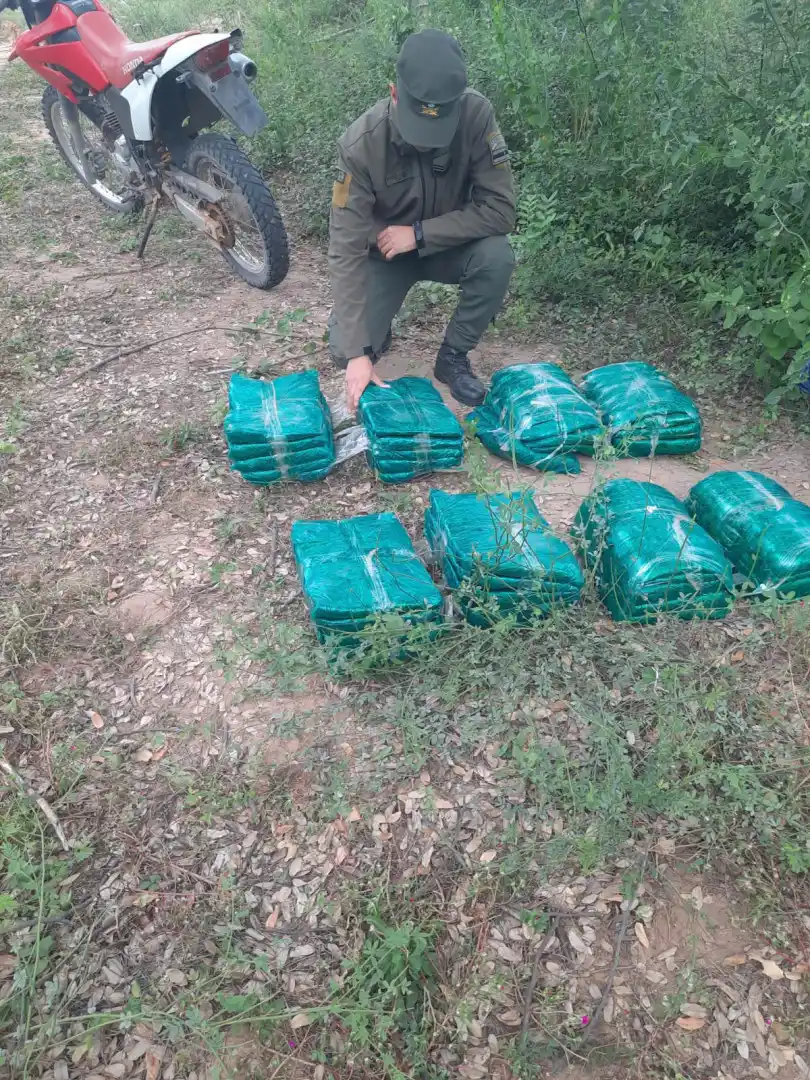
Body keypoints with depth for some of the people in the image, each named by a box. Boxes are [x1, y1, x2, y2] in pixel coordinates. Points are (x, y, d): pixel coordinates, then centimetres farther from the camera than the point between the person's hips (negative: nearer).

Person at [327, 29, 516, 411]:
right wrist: (357, 351, -37)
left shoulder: (476, 114, -25)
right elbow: (347, 250, -30)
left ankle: (452, 357, -7)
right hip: (382, 252, -1)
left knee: (497, 257, -31)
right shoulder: (360, 143, -28)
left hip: (445, 245, 2)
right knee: (345, 350, -20)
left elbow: (500, 209, -24)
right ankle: (376, 328, 17)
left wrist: (419, 234, -30)